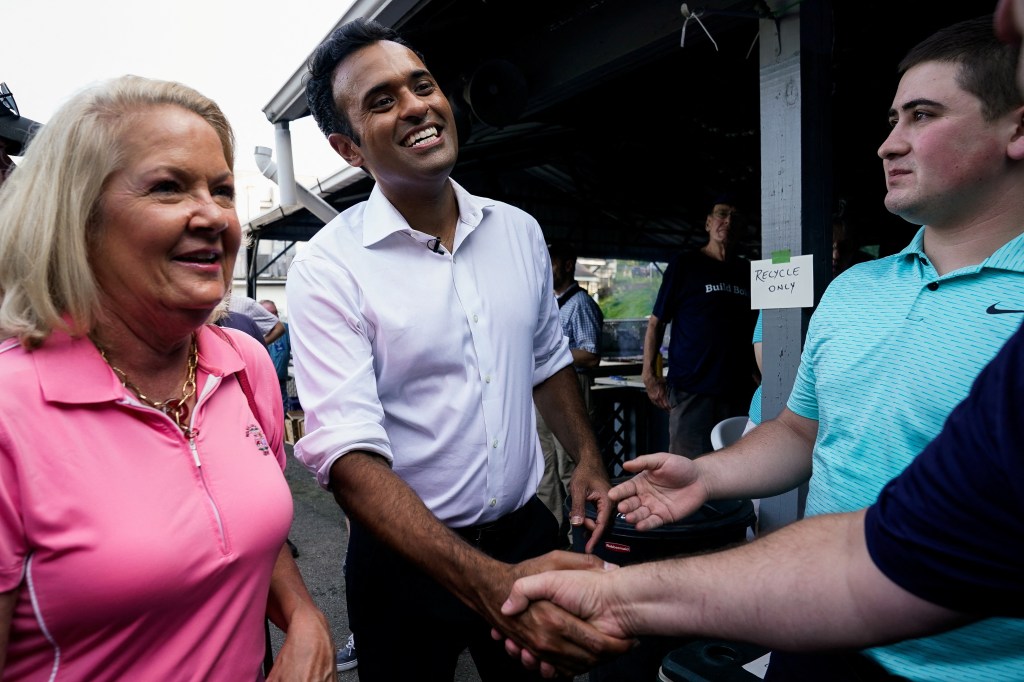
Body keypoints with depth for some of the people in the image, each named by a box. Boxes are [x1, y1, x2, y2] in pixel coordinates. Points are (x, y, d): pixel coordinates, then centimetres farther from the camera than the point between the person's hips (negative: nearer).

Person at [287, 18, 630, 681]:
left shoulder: (519, 231, -1)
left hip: (529, 536, 5)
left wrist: (588, 459, -1)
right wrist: (490, 583, -35)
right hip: (409, 561, -4)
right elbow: (349, 454, -25)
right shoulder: (328, 268, -17)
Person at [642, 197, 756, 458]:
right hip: (691, 390, -5)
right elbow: (656, 322, -1)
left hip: (738, 391, 5)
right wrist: (649, 375, -10)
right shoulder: (685, 265, 1)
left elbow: (753, 330, 21)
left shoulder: (747, 271, 13)